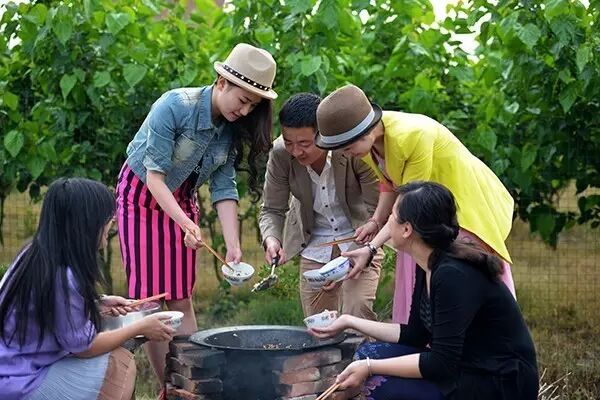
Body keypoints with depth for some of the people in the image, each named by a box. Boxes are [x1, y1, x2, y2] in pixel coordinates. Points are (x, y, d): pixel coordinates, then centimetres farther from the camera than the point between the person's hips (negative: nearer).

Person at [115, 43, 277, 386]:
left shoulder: (234, 127, -10)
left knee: (181, 296, 2)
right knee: (147, 296, -6)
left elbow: (224, 189, -10)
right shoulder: (175, 106, -28)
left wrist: (234, 247, -21)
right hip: (141, 194, -5)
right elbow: (154, 176, -28)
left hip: (182, 199, 5)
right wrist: (185, 223, -41)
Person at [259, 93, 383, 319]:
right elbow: (272, 210, -8)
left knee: (357, 316, -18)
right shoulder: (280, 153, -20)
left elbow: (377, 214, -21)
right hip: (315, 245, 3)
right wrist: (271, 239, -31)